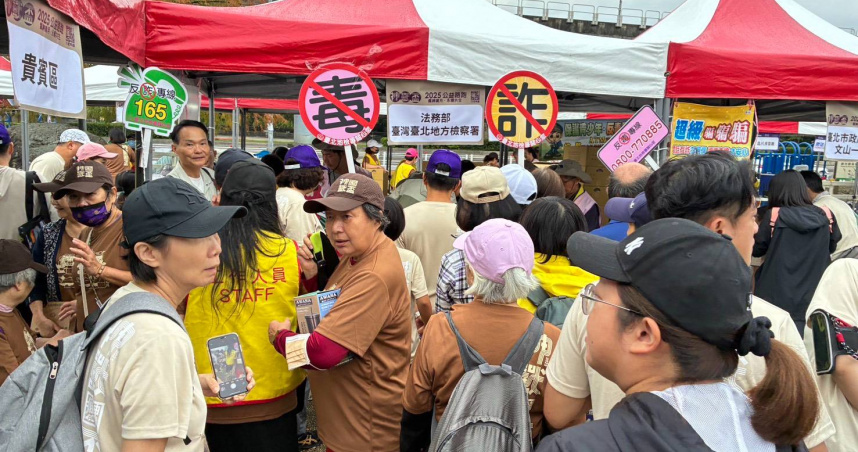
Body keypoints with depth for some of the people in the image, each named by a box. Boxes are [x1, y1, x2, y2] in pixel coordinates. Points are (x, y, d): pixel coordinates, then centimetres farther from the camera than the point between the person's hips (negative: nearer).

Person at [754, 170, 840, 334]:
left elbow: (756, 250, -2)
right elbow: (831, 247, 14)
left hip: (778, 294, -3)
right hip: (813, 294, 3)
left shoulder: (774, 215, -13)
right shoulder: (825, 216, -2)